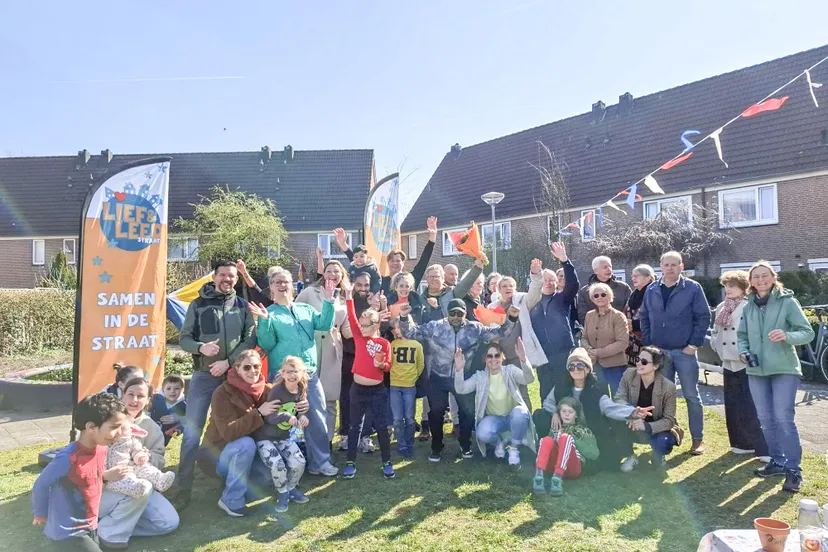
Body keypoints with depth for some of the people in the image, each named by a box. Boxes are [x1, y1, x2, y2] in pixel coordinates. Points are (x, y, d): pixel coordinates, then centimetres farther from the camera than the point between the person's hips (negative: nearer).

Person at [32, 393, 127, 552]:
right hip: (68, 532, -7)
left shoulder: (101, 449, -5)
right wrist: (41, 514, 1)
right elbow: (40, 486, -12)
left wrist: (106, 476, -4)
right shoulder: (68, 458, -27)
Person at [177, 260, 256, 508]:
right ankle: (184, 489, 8)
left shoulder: (242, 306, 4)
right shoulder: (198, 305, 3)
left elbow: (250, 339, -3)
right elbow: (184, 338, 2)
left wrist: (228, 361, -14)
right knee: (191, 432, -2)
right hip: (203, 376, -1)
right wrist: (200, 347, -19)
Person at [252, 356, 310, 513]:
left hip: (283, 437, 5)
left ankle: (291, 488, 19)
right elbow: (269, 416, -27)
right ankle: (283, 493, 5)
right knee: (277, 465, -25)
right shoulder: (276, 390, -23)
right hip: (264, 437, -5)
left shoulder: (301, 391, -3)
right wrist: (287, 416, -45)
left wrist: (302, 417, -15)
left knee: (299, 462, -12)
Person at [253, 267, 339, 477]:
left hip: (310, 374, 4)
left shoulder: (306, 309, 12)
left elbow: (325, 325, -3)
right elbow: (266, 344, -9)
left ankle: (320, 462, 21)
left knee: (318, 419, 7)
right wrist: (264, 321, -22)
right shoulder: (268, 313, 0)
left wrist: (328, 300, -10)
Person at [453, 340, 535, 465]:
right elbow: (461, 389, -17)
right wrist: (459, 370, -37)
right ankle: (499, 442, 7)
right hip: (493, 418, 1)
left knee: (519, 413, -36)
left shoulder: (510, 370, -8)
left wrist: (523, 359, -48)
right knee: (482, 434, -32)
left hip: (513, 417, -1)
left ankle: (514, 448, -9)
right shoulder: (480, 376, -3)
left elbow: (529, 379, -28)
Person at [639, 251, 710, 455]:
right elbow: (644, 317, 9)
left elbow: (703, 317, -6)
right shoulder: (651, 290, 4)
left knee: (691, 396, 5)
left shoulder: (693, 288, -5)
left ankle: (697, 439, 16)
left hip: (684, 351, -3)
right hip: (659, 351, 3)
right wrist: (648, 344, 2)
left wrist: (694, 344, -10)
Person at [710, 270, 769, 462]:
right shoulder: (721, 308, 12)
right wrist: (716, 343, 3)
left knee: (751, 407, -6)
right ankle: (743, 443, 24)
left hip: (747, 363, -7)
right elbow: (716, 331, 19)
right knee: (733, 406, 12)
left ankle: (764, 447, 4)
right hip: (729, 363, 7)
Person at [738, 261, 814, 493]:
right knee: (766, 419, 10)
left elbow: (808, 332, -8)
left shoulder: (787, 302, -6)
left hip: (784, 369, -4)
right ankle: (777, 461, 25)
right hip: (756, 370, 5)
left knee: (784, 418, -7)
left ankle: (794, 469, 4)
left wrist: (787, 336, -27)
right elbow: (742, 335, 13)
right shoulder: (748, 307, 7)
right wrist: (743, 352, -5)